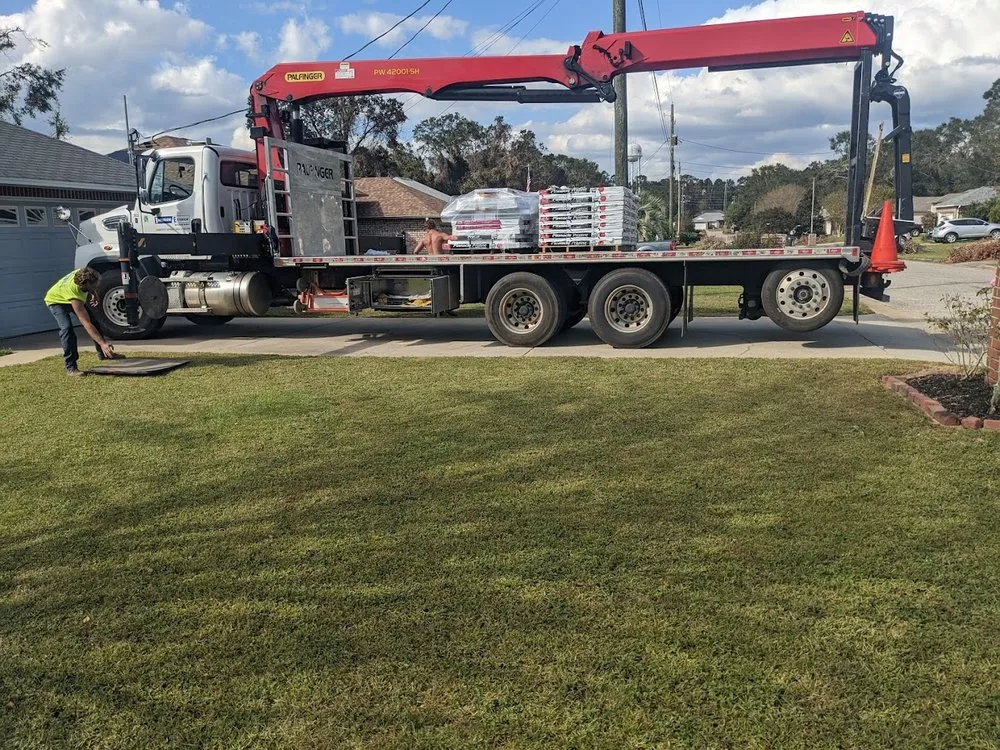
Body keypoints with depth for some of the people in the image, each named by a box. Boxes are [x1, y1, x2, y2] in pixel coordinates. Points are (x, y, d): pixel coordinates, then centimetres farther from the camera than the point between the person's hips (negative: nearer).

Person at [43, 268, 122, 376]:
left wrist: (94, 294, -3)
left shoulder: (84, 274, -33)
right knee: (67, 328, -27)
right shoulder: (74, 292, -47)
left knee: (94, 320, 5)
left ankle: (103, 354, 23)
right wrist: (102, 343, -51)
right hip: (56, 301, -7)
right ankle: (71, 367, -22)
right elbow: (86, 324, -47)